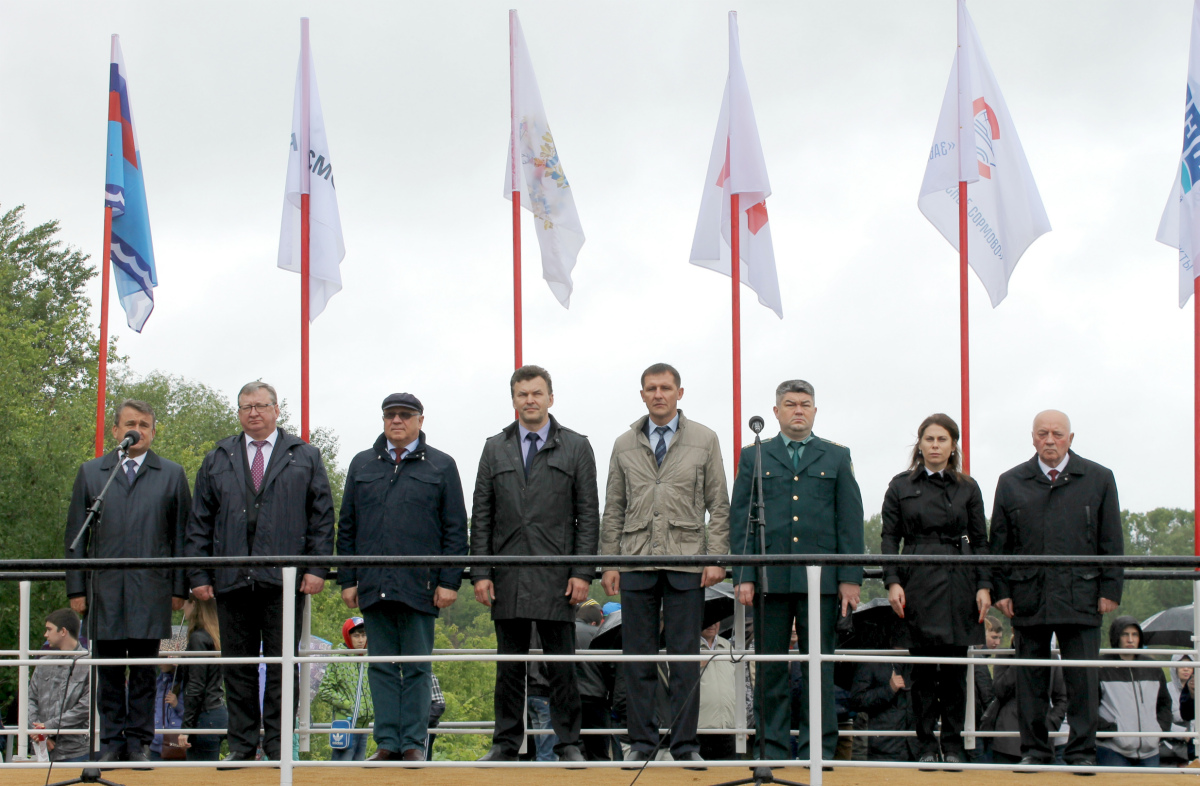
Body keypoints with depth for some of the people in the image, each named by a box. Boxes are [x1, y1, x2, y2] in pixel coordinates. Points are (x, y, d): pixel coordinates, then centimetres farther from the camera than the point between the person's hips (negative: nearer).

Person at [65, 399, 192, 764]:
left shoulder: (172, 475, 10)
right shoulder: (90, 473, 13)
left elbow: (181, 536, 7)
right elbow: (75, 535, 11)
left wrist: (179, 588, 1)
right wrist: (76, 589, 4)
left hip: (150, 589, -1)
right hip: (104, 590, 1)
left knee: (144, 671, 1)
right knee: (107, 671, 3)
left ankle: (139, 742, 7)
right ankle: (111, 741, 9)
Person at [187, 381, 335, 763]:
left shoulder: (305, 457, 10)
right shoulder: (217, 461, 15)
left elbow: (322, 516, 6)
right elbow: (199, 523, 12)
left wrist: (316, 567, -5)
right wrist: (199, 574, 3)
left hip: (284, 580, -2)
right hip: (232, 580, 2)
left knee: (282, 665, -1)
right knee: (237, 666, 5)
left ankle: (278, 746, 4)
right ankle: (241, 745, 11)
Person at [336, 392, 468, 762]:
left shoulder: (441, 466, 7)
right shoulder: (362, 465, 14)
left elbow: (455, 530, 3)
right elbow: (346, 527, 13)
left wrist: (449, 581, -5)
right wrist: (347, 579, 5)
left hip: (419, 587, -2)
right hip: (373, 586, 3)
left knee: (417, 668, 1)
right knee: (381, 667, 4)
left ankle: (413, 744, 5)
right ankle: (387, 743, 8)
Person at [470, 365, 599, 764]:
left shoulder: (576, 447, 6)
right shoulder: (495, 448, 12)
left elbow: (588, 515, 2)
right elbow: (481, 516, 10)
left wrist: (582, 573, -6)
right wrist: (481, 573, 1)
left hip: (555, 577, -2)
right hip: (507, 577, 2)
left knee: (560, 665, 0)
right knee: (509, 665, 7)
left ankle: (567, 744, 7)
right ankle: (506, 744, 12)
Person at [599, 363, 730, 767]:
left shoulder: (704, 440, 7)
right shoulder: (624, 445, 12)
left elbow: (718, 505, 5)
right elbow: (613, 509, 13)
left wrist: (716, 558, -4)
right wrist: (609, 563, 6)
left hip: (686, 563, -2)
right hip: (636, 563, 2)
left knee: (685, 657, 0)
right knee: (638, 658, 2)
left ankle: (685, 743, 6)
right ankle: (642, 741, 9)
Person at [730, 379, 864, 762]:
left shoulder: (837, 457, 13)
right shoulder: (753, 457, 12)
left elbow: (850, 520, 8)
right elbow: (740, 520, 8)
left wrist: (851, 578, 0)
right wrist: (743, 576, -2)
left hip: (820, 579, 0)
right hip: (769, 579, 0)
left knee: (819, 667, 1)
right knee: (770, 669, 2)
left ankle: (820, 749, 6)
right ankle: (773, 749, 8)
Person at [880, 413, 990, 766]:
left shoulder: (967, 488, 9)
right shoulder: (901, 486, 7)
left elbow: (980, 541, 9)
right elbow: (889, 537, 5)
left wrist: (984, 585, -1)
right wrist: (892, 582, -6)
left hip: (959, 583, 1)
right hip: (917, 582, -1)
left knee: (955, 666, 1)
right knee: (923, 667, -1)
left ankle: (953, 746, 9)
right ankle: (926, 746, 6)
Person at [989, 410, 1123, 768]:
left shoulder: (1098, 479, 8)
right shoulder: (1011, 483, 10)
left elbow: (1112, 542, 7)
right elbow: (999, 543, 11)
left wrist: (1110, 590, 1)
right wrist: (1001, 590, 3)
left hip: (1080, 596, -1)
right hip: (1029, 598, 1)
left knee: (1082, 678, -2)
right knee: (1031, 679, 6)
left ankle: (1082, 752, 6)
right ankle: (1034, 750, 14)